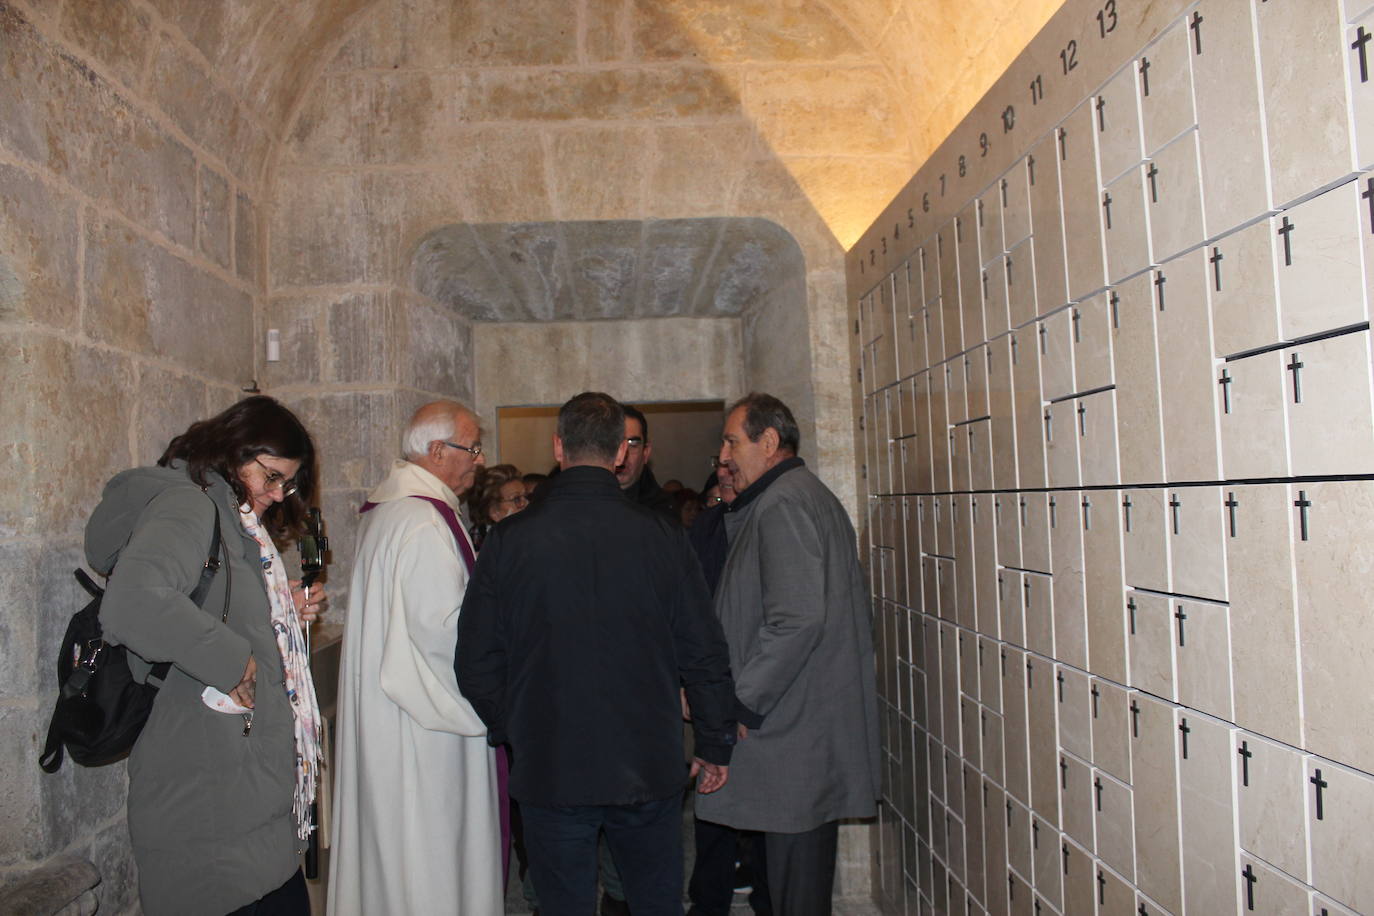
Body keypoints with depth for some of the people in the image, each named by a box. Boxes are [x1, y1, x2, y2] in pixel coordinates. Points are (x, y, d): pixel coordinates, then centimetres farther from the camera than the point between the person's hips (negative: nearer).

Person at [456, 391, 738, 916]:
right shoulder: (662, 536, -8)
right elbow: (703, 654, -4)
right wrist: (716, 745, 9)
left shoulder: (509, 540, -8)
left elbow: (476, 661, -3)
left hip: (549, 772, 0)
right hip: (649, 770, 1)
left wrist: (508, 733, 14)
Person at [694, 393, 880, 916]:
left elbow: (797, 620, -25)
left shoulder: (781, 505, -15)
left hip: (792, 731, -10)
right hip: (814, 727, 10)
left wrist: (743, 704, -17)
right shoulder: (811, 496, 17)